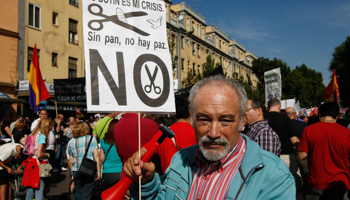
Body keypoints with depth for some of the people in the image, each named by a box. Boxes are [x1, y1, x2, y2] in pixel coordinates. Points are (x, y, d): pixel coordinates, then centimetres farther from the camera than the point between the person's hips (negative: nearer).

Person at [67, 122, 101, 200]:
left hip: (76, 172, 3)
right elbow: (96, 155, -5)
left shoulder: (71, 143, 11)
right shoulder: (91, 138, 2)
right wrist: (98, 171, -2)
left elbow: (70, 161, 12)